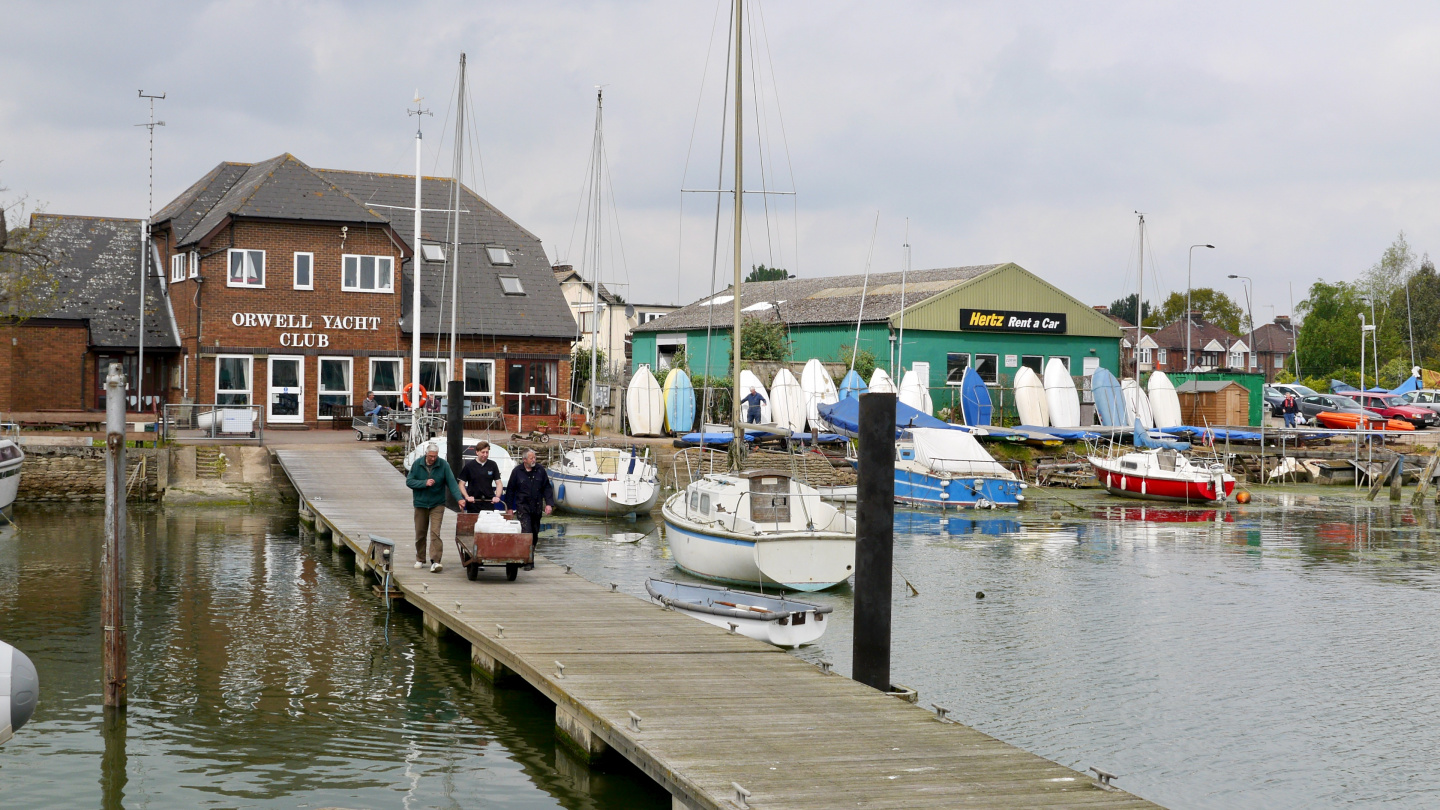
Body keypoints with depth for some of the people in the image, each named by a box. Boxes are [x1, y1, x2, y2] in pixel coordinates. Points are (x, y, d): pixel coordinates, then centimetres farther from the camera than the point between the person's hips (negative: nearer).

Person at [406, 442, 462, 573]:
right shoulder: (417, 464, -3)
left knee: (435, 532, -14)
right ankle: (420, 559, 26)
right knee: (420, 533, 10)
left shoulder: (443, 465, -8)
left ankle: (435, 561, -18)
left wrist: (459, 498, -24)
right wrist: (424, 483, -18)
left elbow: (451, 483, -12)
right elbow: (409, 481, -4)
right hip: (420, 503, 2)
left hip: (437, 504, -2)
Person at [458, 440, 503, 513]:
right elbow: (462, 484, 2)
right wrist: (467, 497, -13)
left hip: (489, 503, 1)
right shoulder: (469, 466, 0)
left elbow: (498, 483, 9)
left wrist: (497, 496, -8)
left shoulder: (493, 465, 5)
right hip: (473, 504, -1)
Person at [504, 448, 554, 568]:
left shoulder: (540, 470, 4)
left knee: (535, 534, 9)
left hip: (537, 508, 3)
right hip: (523, 507, -3)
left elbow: (547, 488, 9)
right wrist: (509, 508, 4)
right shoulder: (517, 471, -1)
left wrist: (549, 504, -2)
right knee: (526, 533, -14)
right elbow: (510, 490, 6)